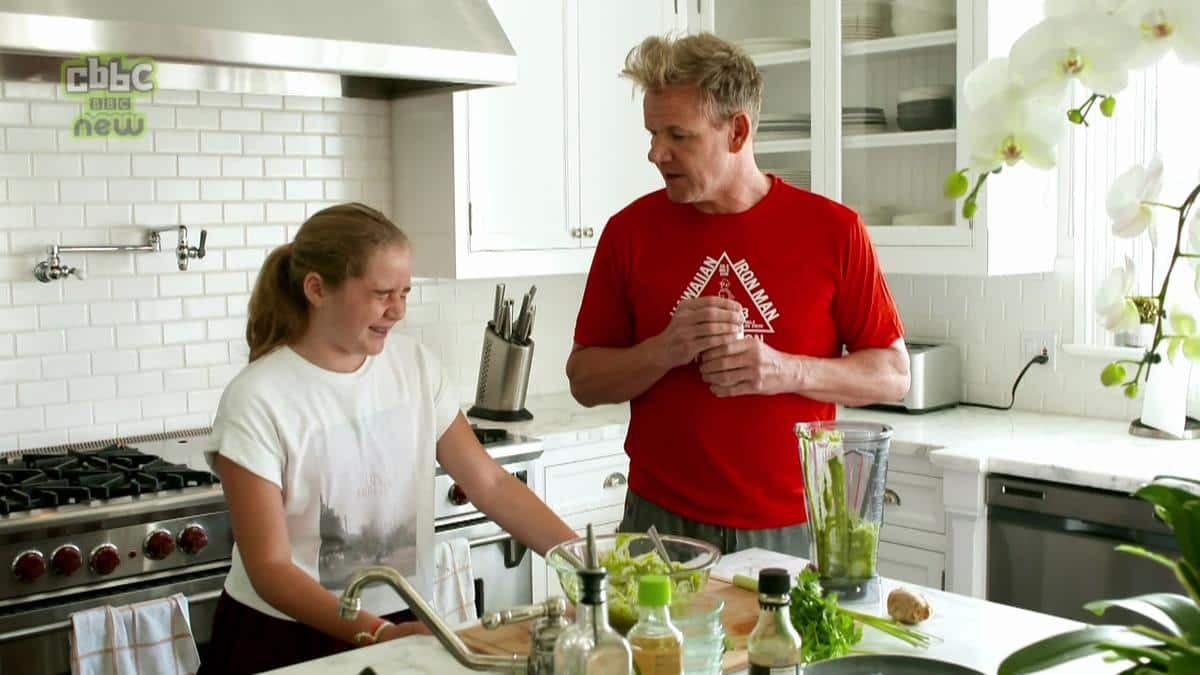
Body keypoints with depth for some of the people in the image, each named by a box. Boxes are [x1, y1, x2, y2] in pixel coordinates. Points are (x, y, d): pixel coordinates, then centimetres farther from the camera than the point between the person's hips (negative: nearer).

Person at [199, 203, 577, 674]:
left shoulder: (415, 365, -2)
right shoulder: (257, 401, -15)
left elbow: (490, 484, -3)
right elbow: (270, 568, -15)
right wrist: (377, 633, -27)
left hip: (402, 623, 3)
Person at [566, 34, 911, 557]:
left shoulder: (832, 230, -5)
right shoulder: (630, 230, -2)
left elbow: (893, 375, 0)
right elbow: (584, 380, 2)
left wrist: (788, 370, -18)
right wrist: (667, 350, -17)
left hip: (792, 529, 0)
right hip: (661, 522, 1)